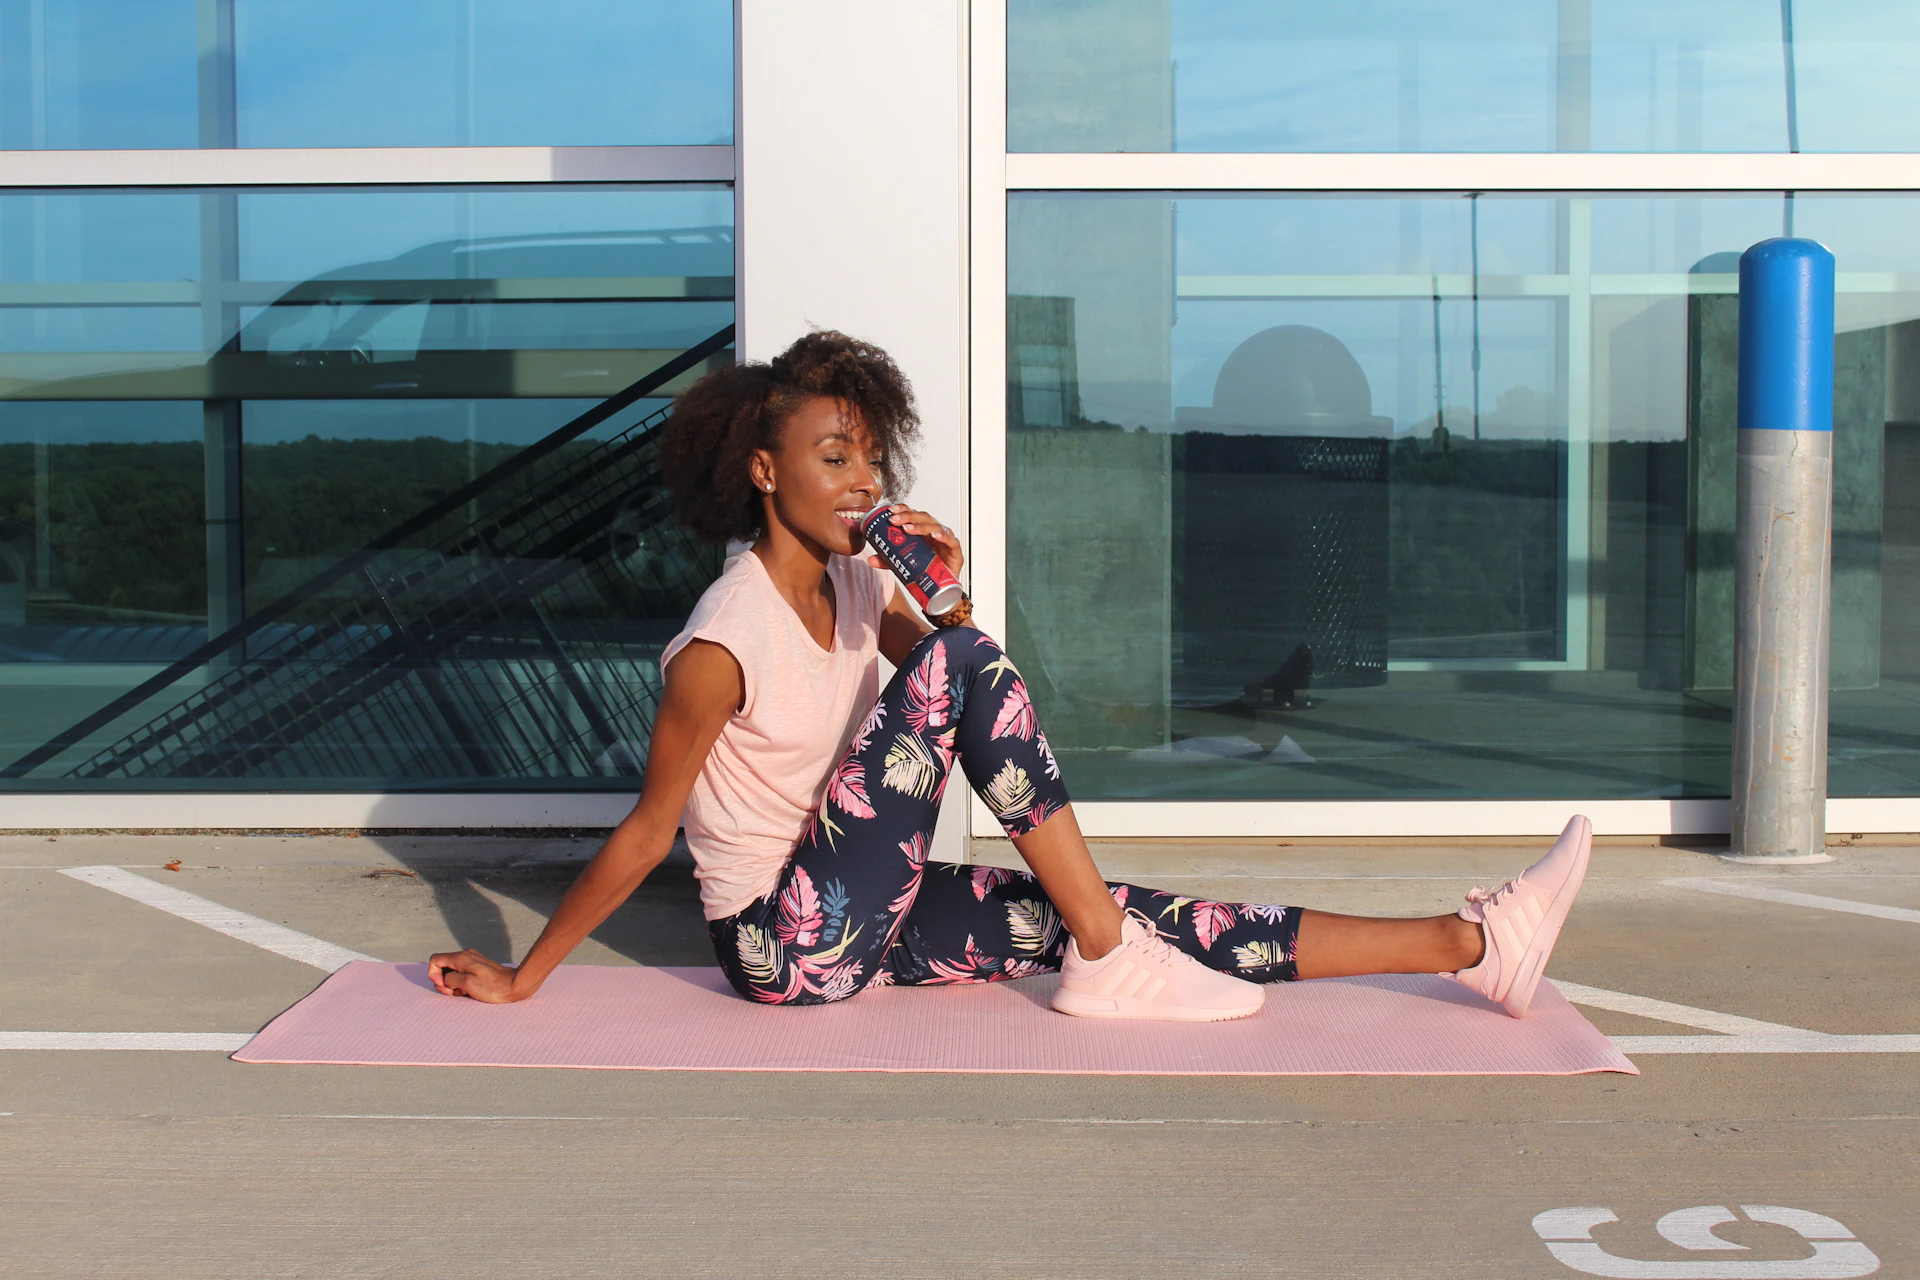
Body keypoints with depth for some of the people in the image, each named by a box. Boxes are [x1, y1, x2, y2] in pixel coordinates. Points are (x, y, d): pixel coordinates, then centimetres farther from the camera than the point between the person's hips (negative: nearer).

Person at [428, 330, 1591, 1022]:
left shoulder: (851, 584, 4)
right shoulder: (723, 647, -19)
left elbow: (955, 680, 10)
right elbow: (645, 832, -12)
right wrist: (523, 978, -8)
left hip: (871, 916, 8)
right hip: (788, 944, -7)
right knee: (963, 668, -23)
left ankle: (1473, 945, -8)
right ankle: (1108, 961, -15)